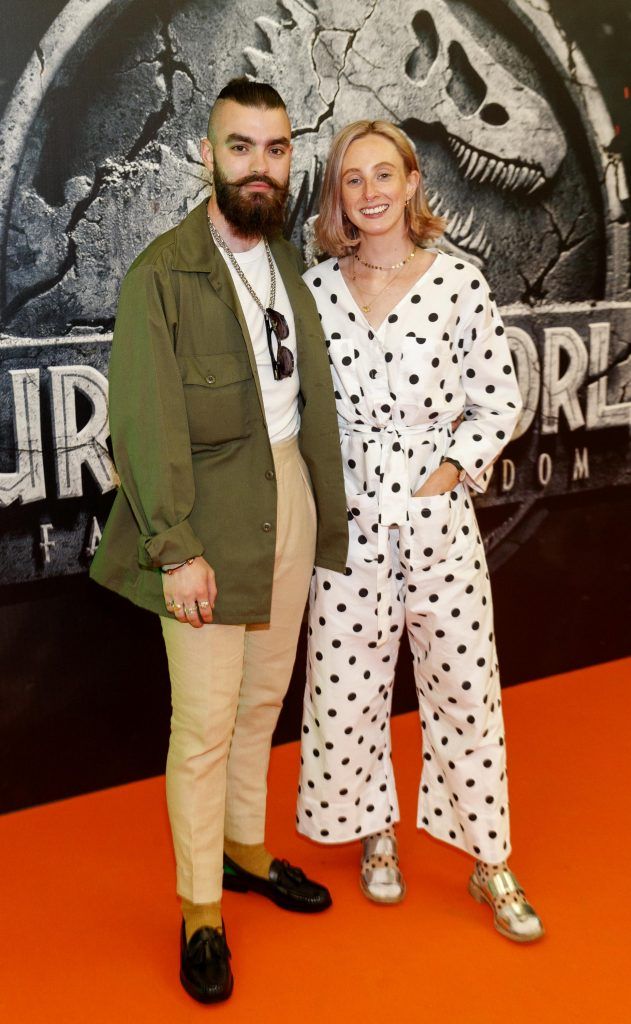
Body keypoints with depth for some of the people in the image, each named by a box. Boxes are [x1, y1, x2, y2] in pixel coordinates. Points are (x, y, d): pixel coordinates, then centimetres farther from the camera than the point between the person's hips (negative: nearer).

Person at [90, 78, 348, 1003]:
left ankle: (244, 849, 38)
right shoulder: (161, 275, -11)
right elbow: (145, 424, -15)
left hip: (290, 495, 7)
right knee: (205, 723, 0)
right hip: (210, 511, -6)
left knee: (264, 698, 17)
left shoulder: (289, 261, 11)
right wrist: (176, 548, -18)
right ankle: (200, 910, 19)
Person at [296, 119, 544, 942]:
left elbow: (499, 403, 0)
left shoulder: (460, 283, -2)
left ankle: (490, 862, 26)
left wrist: (447, 472, -9)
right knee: (348, 684, 10)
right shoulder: (315, 287, 3)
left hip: (439, 515, -1)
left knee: (465, 684, 7)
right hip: (349, 519, 2)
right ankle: (376, 833, 36)